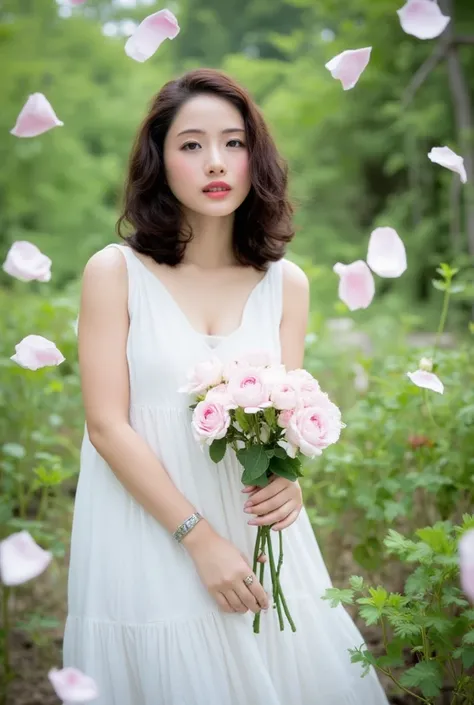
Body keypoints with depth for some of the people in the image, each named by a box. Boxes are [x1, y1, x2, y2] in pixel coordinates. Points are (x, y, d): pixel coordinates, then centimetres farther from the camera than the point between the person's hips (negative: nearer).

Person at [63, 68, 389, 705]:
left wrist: (288, 479, -15)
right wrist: (200, 538, -15)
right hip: (146, 528, -3)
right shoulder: (114, 272, -7)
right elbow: (107, 426, -10)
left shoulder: (286, 284, 3)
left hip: (256, 528, 3)